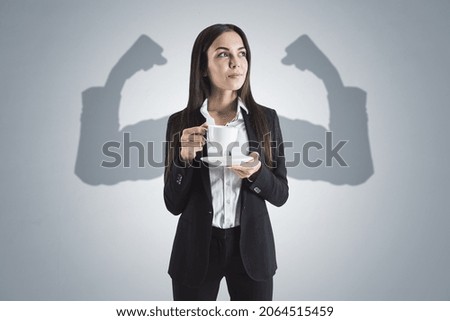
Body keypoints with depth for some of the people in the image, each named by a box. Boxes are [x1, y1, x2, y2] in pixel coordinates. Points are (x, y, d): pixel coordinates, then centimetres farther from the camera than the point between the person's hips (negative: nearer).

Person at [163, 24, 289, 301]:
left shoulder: (266, 118, -2)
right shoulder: (180, 122, -4)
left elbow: (280, 194, 0)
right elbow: (173, 204, -3)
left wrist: (256, 173, -19)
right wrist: (185, 158, -19)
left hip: (250, 247, 1)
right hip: (197, 248, 0)